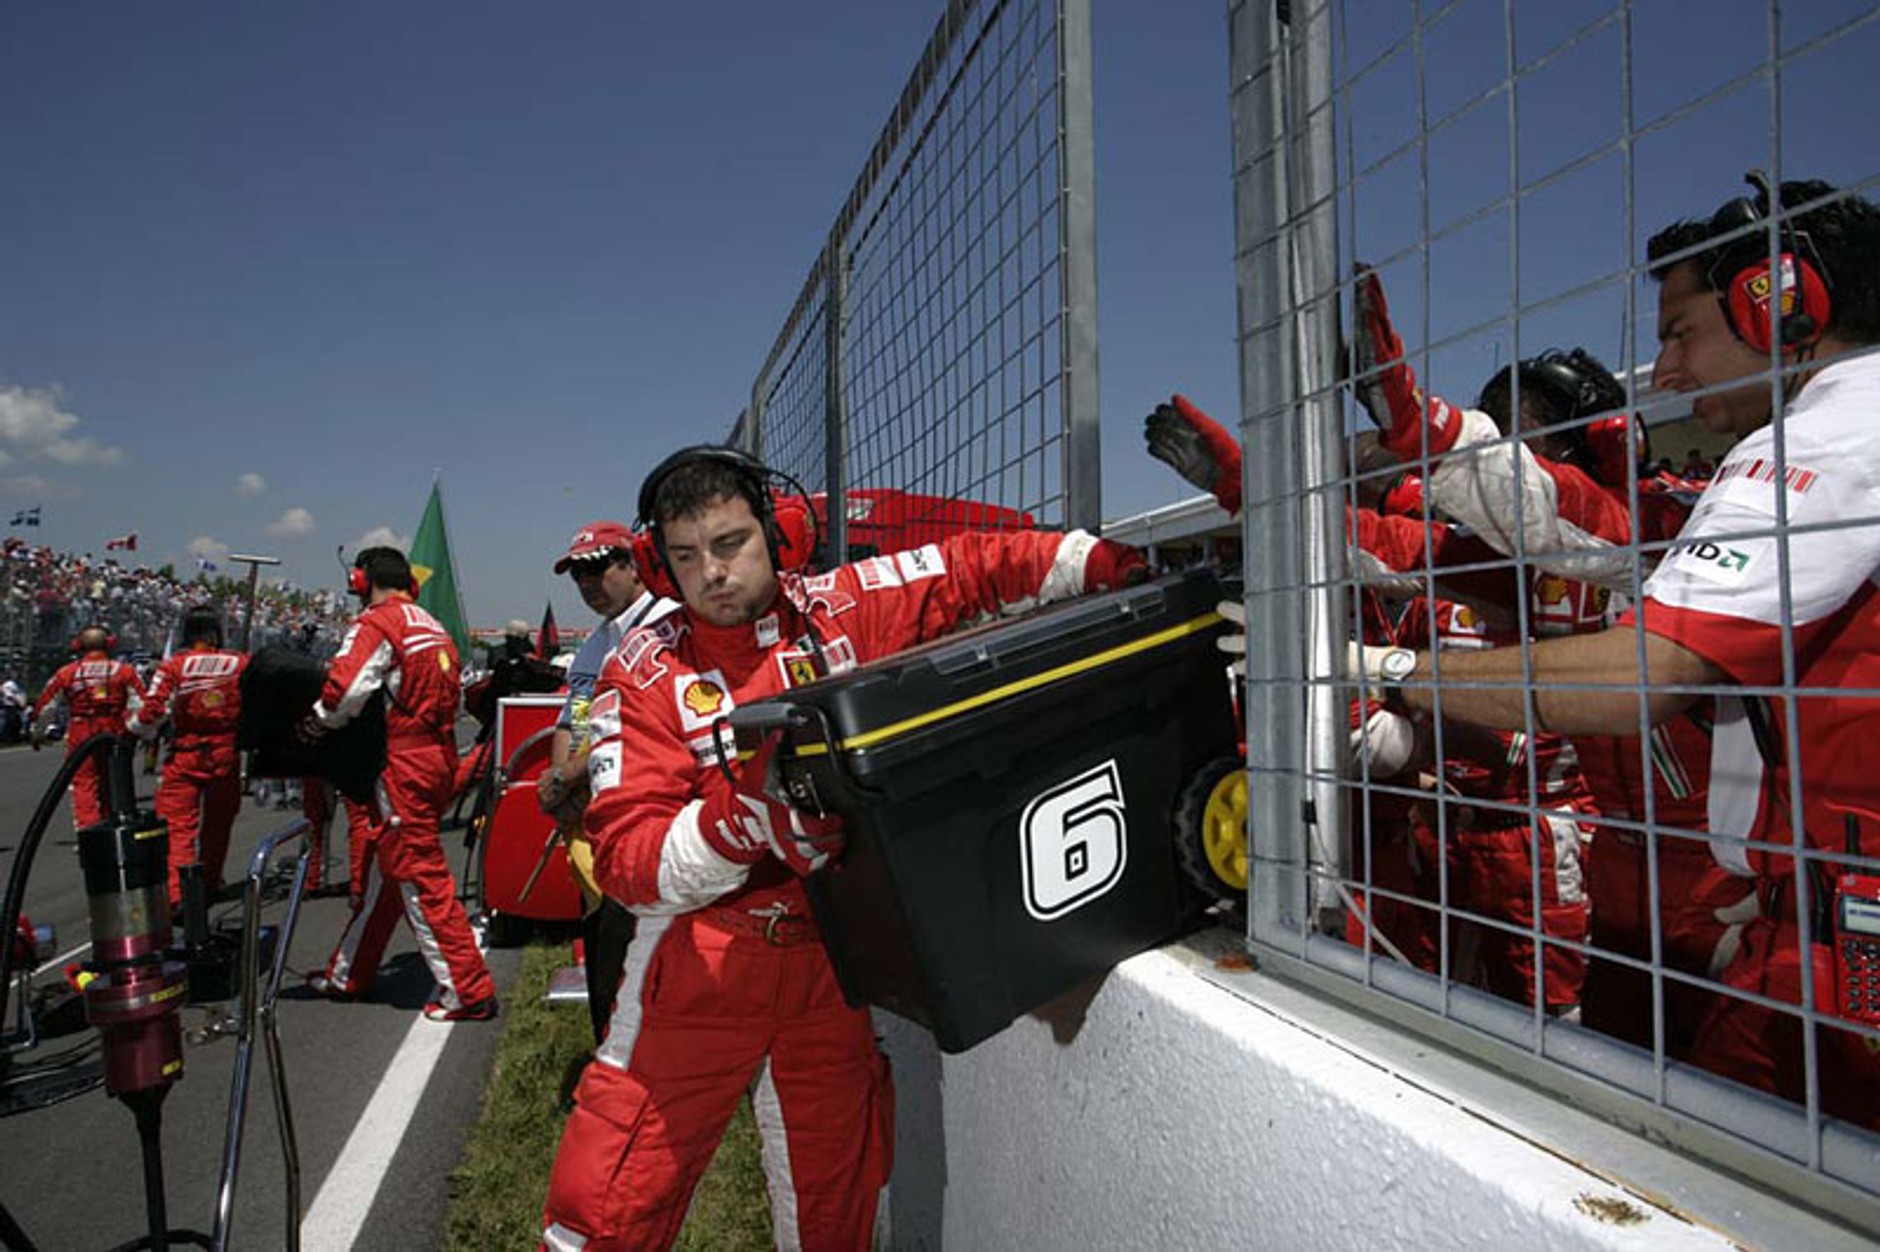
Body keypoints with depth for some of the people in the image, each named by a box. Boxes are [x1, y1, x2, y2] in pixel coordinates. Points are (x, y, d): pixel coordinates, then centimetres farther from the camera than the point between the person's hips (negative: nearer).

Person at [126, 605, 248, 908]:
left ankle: (175, 896, -16)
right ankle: (209, 885, 32)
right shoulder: (241, 664, 0)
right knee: (217, 823, 18)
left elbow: (152, 712, -9)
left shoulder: (173, 666, -6)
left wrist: (131, 729, 11)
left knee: (177, 826, -3)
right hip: (227, 754, 3)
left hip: (185, 755, -2)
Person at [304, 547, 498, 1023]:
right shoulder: (434, 627, 15)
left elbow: (343, 695, -20)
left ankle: (468, 991, -2)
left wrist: (308, 730, -2)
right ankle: (348, 975, 33)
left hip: (403, 766, -9)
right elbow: (451, 697, 16)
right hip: (438, 758, 9)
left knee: (420, 876, -5)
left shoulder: (375, 624, -10)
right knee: (381, 870, 19)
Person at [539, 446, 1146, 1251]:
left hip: (831, 960, 2)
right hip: (698, 965, -1)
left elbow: (971, 572, 3)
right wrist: (740, 815, -33)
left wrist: (1099, 563, -7)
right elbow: (627, 860, -15)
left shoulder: (840, 610, -3)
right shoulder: (643, 673, -8)